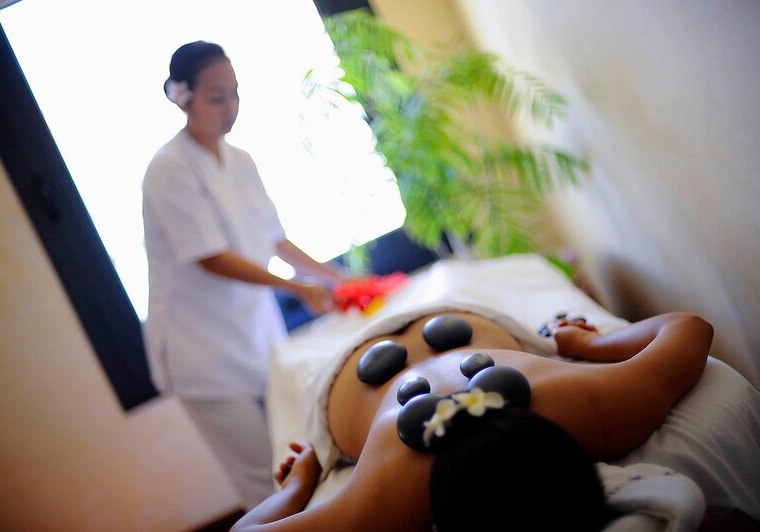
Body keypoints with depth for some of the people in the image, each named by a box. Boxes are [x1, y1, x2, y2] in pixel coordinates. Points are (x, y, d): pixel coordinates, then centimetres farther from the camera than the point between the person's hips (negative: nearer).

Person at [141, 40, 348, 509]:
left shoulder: (241, 161, 7)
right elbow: (210, 258, -20)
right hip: (204, 349, -6)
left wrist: (323, 273, 1)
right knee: (263, 481, -2)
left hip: (257, 333, 7)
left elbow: (273, 237, 13)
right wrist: (296, 288, -24)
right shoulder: (170, 169, -15)